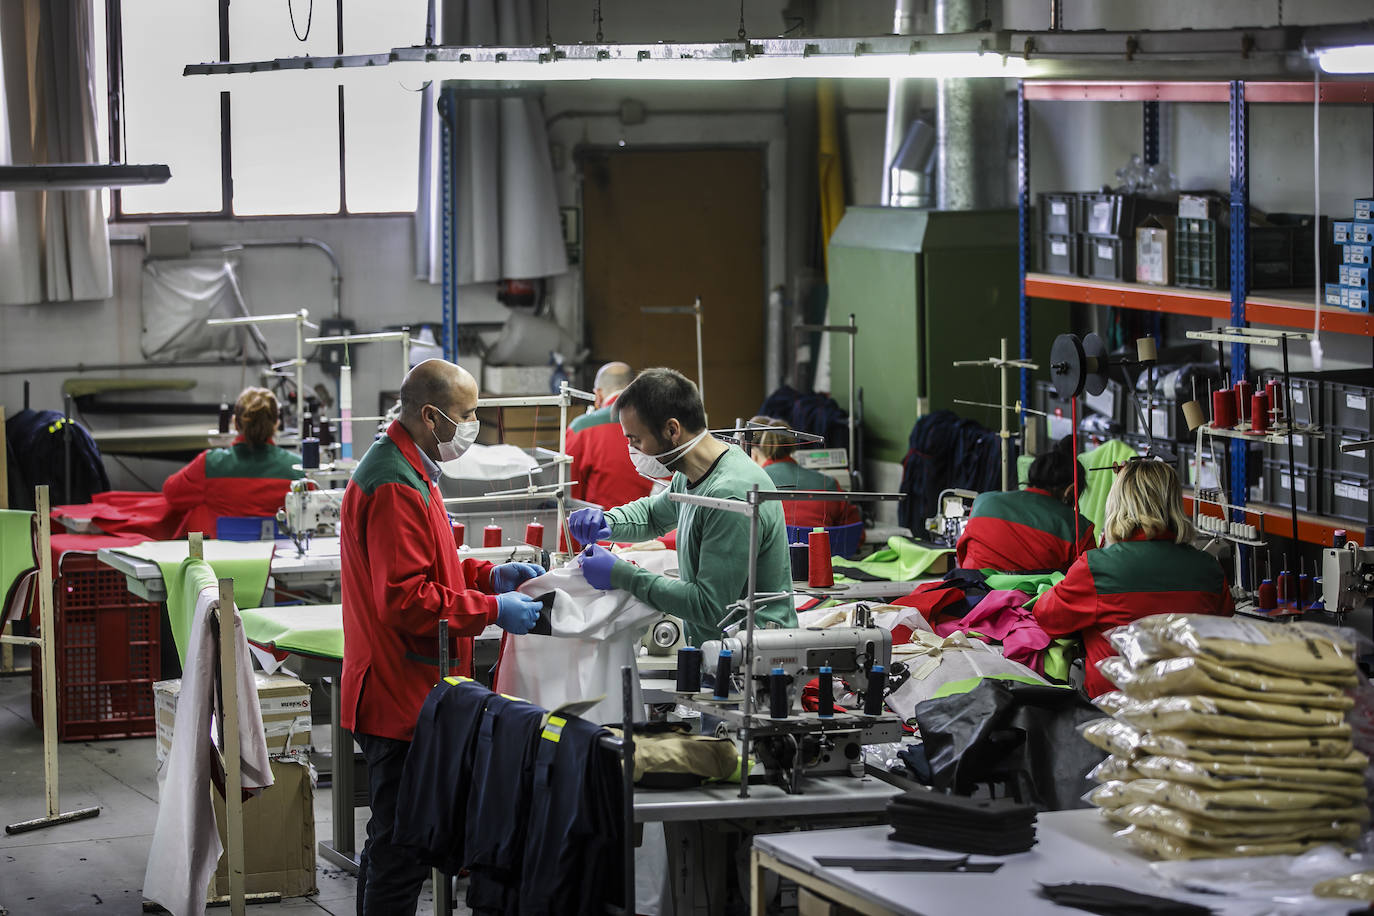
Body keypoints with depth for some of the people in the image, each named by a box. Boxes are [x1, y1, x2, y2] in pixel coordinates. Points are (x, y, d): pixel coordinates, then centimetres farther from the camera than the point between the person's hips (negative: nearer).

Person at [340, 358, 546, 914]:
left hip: (395, 697, 11)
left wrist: (488, 576, 13)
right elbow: (406, 601, -23)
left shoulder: (404, 471, 16)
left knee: (391, 843, 18)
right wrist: (492, 609, -17)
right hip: (403, 700, -11)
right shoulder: (395, 489, -19)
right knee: (402, 851, -8)